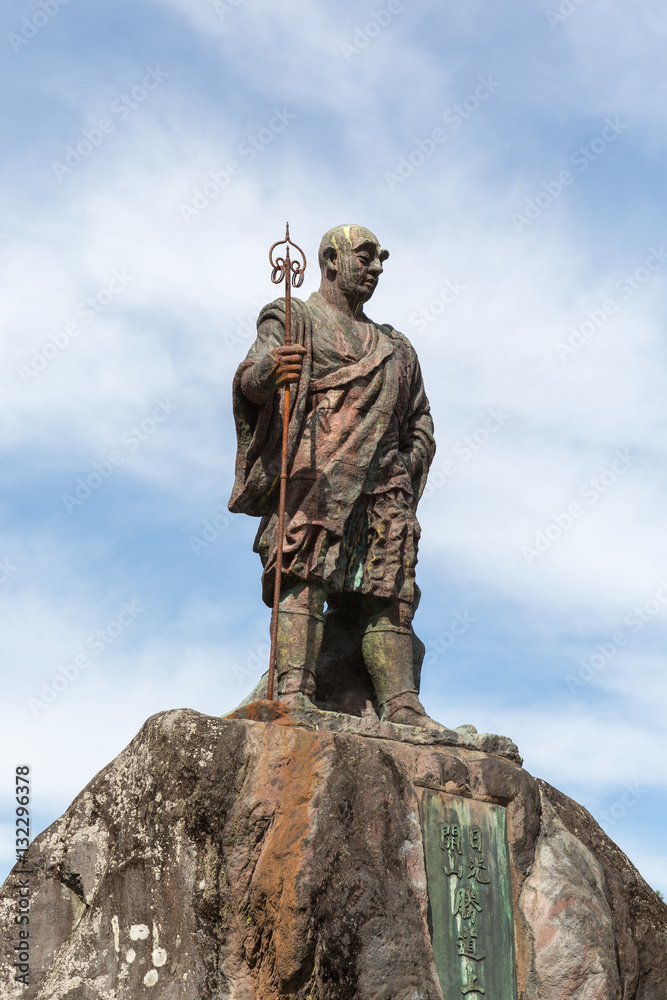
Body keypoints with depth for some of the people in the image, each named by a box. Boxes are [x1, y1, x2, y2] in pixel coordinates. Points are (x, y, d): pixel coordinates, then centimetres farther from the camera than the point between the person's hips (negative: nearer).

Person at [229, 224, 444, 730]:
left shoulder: (396, 347, 32)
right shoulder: (293, 318, 14)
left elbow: (421, 421, 32)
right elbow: (251, 379, -5)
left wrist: (408, 467, 12)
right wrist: (269, 371, -30)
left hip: (383, 482, 5)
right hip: (316, 473, -5)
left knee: (390, 589, -6)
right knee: (303, 577, -19)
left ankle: (401, 706, -12)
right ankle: (294, 692, -29)